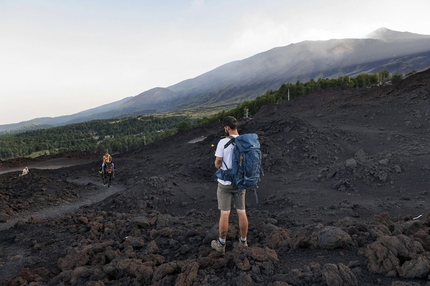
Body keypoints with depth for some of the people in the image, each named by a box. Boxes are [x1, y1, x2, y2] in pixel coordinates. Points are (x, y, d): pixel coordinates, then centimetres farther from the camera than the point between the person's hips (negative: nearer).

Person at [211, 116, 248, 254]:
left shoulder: (223, 142, -19)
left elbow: (217, 164, -13)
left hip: (225, 183, -4)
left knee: (224, 214, 6)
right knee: (242, 213, 14)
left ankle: (221, 244, 20)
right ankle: (243, 242, 26)